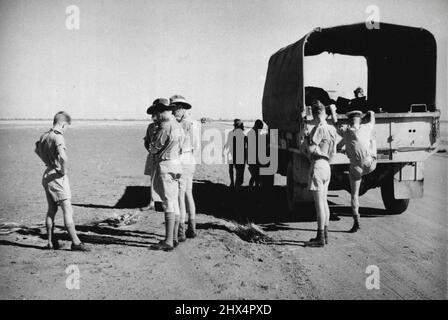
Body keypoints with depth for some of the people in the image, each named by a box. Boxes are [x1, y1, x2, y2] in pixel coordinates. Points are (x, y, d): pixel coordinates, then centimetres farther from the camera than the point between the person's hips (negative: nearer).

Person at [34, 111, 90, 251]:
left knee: (51, 210, 15)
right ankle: (75, 242, -2)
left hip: (47, 174, 9)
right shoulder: (58, 137, -19)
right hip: (57, 177, -9)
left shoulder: (44, 136, 8)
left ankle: (51, 242, 21)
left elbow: (37, 150, 30)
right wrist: (63, 170, -20)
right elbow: (63, 157, -36)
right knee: (68, 210, -4)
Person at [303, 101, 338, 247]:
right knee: (324, 202, 15)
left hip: (318, 166, -9)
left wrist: (306, 139, -2)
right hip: (326, 166, 9)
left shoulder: (319, 129, -15)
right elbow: (333, 151, 17)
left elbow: (311, 149, -19)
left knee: (319, 204, -6)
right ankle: (325, 234, 21)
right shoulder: (332, 129, 12)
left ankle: (320, 238, -3)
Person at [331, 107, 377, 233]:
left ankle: (356, 222, 8)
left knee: (354, 194, 11)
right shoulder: (366, 128, -10)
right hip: (369, 166, 0)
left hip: (355, 169, 0)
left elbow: (336, 123, 11)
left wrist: (333, 110, 28)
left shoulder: (344, 132, -9)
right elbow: (372, 122, 13)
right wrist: (371, 114, 35)